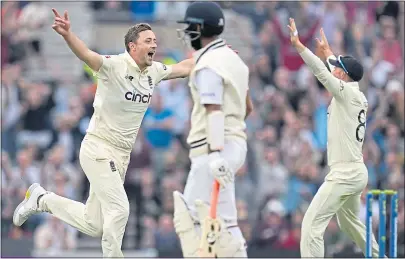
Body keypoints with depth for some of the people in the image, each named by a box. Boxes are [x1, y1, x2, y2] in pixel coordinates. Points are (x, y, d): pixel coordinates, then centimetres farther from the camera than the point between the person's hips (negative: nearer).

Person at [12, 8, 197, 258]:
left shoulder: (154, 71, 4)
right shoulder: (115, 66, -17)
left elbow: (185, 67, 21)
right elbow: (87, 55, -35)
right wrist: (67, 34, -55)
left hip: (122, 154, 8)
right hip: (98, 148, -8)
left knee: (95, 225, 12)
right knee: (119, 209, -16)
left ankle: (42, 200, 31)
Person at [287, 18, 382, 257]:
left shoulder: (347, 93, -11)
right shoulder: (359, 96, 12)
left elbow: (321, 71, -19)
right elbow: (341, 71, 30)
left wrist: (298, 44, -19)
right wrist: (327, 51, 42)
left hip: (345, 174, -10)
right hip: (357, 173, 10)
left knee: (312, 224, -14)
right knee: (351, 223, 27)